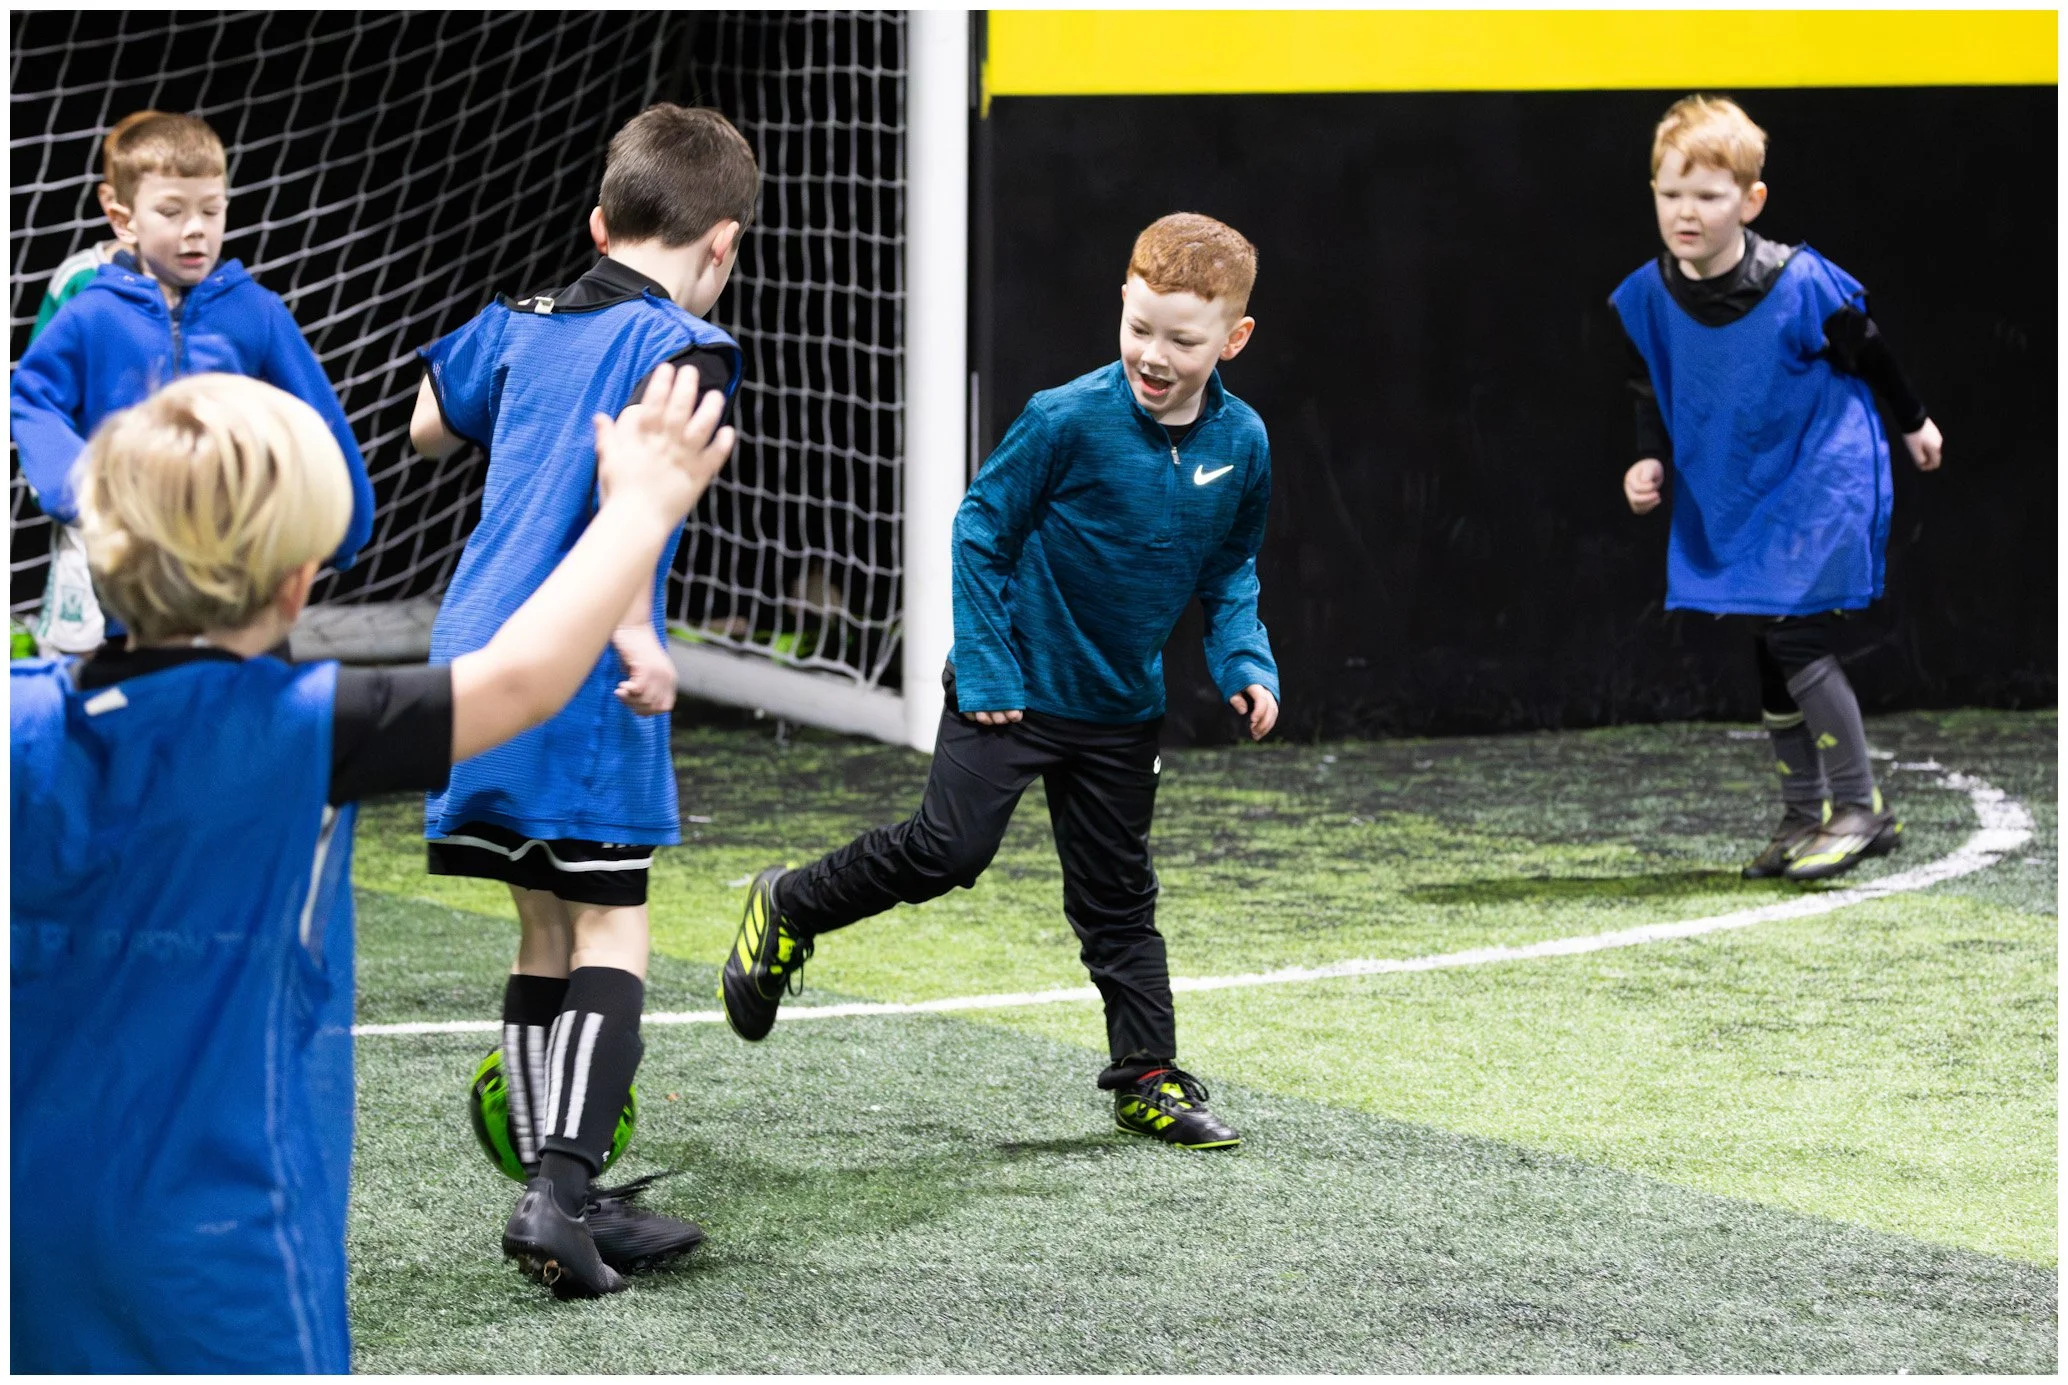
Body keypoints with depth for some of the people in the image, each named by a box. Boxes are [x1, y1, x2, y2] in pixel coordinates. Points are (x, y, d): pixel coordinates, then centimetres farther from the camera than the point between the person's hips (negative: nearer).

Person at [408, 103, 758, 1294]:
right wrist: (632, 625, -29)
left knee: (545, 931, 14)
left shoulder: (523, 326, 15)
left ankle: (559, 1191, 15)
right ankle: (561, 1184, -13)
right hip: (579, 677, -7)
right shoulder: (679, 345, -6)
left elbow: (429, 428, 32)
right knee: (610, 930, -3)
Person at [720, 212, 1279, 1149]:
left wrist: (1245, 664, -3)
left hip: (1122, 706, 5)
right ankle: (786, 912, 10)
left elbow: (1230, 572, 12)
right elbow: (981, 528, -10)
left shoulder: (1241, 444, -4)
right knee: (946, 850, -12)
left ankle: (1147, 1078, 17)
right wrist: (985, 668, -12)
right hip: (1015, 689, -5)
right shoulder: (1069, 420, -20)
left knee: (1118, 895, 11)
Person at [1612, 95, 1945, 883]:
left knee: (1794, 637, -15)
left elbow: (1866, 353, -4)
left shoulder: (1799, 285, -22)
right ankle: (1804, 814, 23)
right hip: (1730, 498, 6)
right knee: (1766, 654, 10)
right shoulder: (1647, 299, -9)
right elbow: (1654, 393, 7)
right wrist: (1652, 461, -10)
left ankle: (1859, 806, -4)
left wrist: (1912, 423, 11)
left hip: (1818, 481, -6)